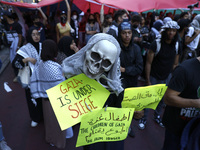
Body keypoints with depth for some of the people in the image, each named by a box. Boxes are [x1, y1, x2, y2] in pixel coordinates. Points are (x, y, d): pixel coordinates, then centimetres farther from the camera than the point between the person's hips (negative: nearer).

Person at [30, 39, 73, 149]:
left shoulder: (41, 64, -7)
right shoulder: (54, 67, -29)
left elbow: (35, 80, 0)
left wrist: (38, 94, 10)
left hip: (46, 98, 7)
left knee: (49, 119, 25)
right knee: (58, 121, 16)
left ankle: (50, 138, 48)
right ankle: (59, 142, 38)